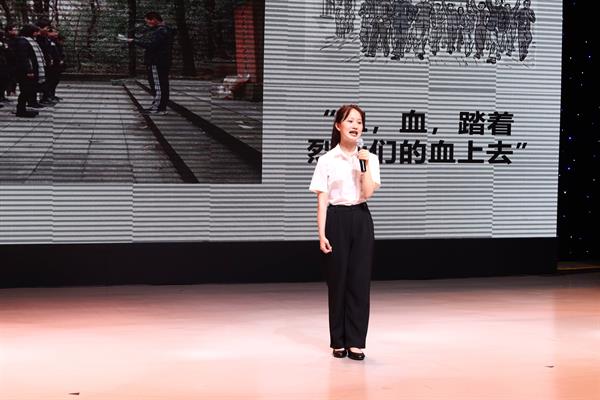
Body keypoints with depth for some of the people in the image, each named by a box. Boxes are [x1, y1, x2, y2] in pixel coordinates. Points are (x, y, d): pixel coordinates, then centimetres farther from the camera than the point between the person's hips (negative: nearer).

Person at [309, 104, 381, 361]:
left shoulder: (369, 158, 5)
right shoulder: (327, 160, 0)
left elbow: (368, 193, -8)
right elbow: (322, 200, -2)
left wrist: (367, 164, -13)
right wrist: (322, 234, -9)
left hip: (361, 219, 2)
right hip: (336, 219, -1)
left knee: (359, 280, -1)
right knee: (337, 280, 2)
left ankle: (355, 341, 4)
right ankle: (339, 341, 13)